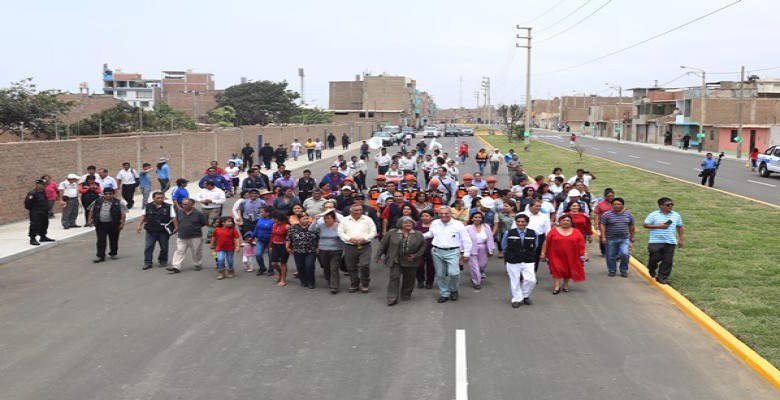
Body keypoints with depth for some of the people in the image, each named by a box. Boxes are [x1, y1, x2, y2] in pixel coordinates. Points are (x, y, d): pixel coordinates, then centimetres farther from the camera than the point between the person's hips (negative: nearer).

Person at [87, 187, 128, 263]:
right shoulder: (97, 202, 6)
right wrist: (90, 219, 9)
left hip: (113, 225, -1)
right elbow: (91, 211, 16)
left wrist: (122, 223, -10)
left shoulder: (118, 203, -2)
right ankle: (100, 256, 1)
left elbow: (123, 214, -4)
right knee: (101, 240, -1)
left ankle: (113, 253, 27)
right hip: (100, 224, 1)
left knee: (114, 240, 9)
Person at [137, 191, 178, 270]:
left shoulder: (168, 207, -1)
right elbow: (143, 216, 11)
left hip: (163, 231, -1)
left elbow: (173, 218, -1)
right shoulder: (148, 207, 6)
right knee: (148, 247, -3)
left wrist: (176, 227, -6)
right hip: (150, 231, 1)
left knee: (164, 247, 9)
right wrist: (139, 225, 2)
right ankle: (147, 263, 2)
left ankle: (163, 261, 26)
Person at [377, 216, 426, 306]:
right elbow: (383, 244, 3)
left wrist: (416, 255, -5)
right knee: (394, 277, -8)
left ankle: (405, 296, 26)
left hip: (411, 262, 1)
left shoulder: (418, 234, 2)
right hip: (395, 261, -1)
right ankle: (392, 298, -3)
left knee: (409, 279, 8)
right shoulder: (392, 233, -2)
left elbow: (423, 246, 6)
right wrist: (378, 256, 1)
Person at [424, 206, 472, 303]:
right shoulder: (435, 223, 7)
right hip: (437, 252, 4)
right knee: (440, 275, 8)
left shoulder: (458, 224, -5)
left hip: (452, 252, -4)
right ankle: (444, 294, 24)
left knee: (454, 273, -16)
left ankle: (453, 290, 12)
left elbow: (466, 240, 0)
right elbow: (430, 234, 27)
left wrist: (466, 254, -1)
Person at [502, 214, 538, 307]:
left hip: (528, 262, 1)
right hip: (513, 262, -1)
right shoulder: (508, 233, -6)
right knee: (515, 281, 4)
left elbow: (535, 247, 14)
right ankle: (517, 299, 20)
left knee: (531, 280, -6)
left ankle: (525, 295, 20)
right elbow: (504, 246, 11)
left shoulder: (533, 233, -3)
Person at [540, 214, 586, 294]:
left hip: (571, 256, 2)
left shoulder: (576, 232, 3)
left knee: (568, 270, 10)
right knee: (556, 269, -6)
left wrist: (584, 253, -1)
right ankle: (557, 287, 0)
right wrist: (543, 253, -2)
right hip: (557, 255, -1)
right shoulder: (554, 231, -1)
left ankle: (566, 285, 28)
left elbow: (581, 244, 5)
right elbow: (546, 242, 0)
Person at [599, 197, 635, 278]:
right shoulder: (607, 214, -5)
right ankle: (612, 270, 23)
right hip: (611, 239, -1)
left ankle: (624, 271, 7)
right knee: (610, 256, 6)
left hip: (624, 239, 1)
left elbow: (631, 226, 15)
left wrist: (632, 237, 17)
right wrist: (603, 237, -12)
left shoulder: (628, 214, 6)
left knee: (625, 254, -11)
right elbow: (602, 225, -6)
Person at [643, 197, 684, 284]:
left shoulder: (676, 215, 9)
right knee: (655, 258, 0)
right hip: (656, 242, -3)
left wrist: (681, 239, 13)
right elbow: (645, 225, -5)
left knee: (667, 261, 0)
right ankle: (652, 269, 32)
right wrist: (659, 226, -13)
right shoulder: (654, 214, -2)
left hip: (670, 242, 3)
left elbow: (679, 227, 17)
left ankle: (662, 277, 10)